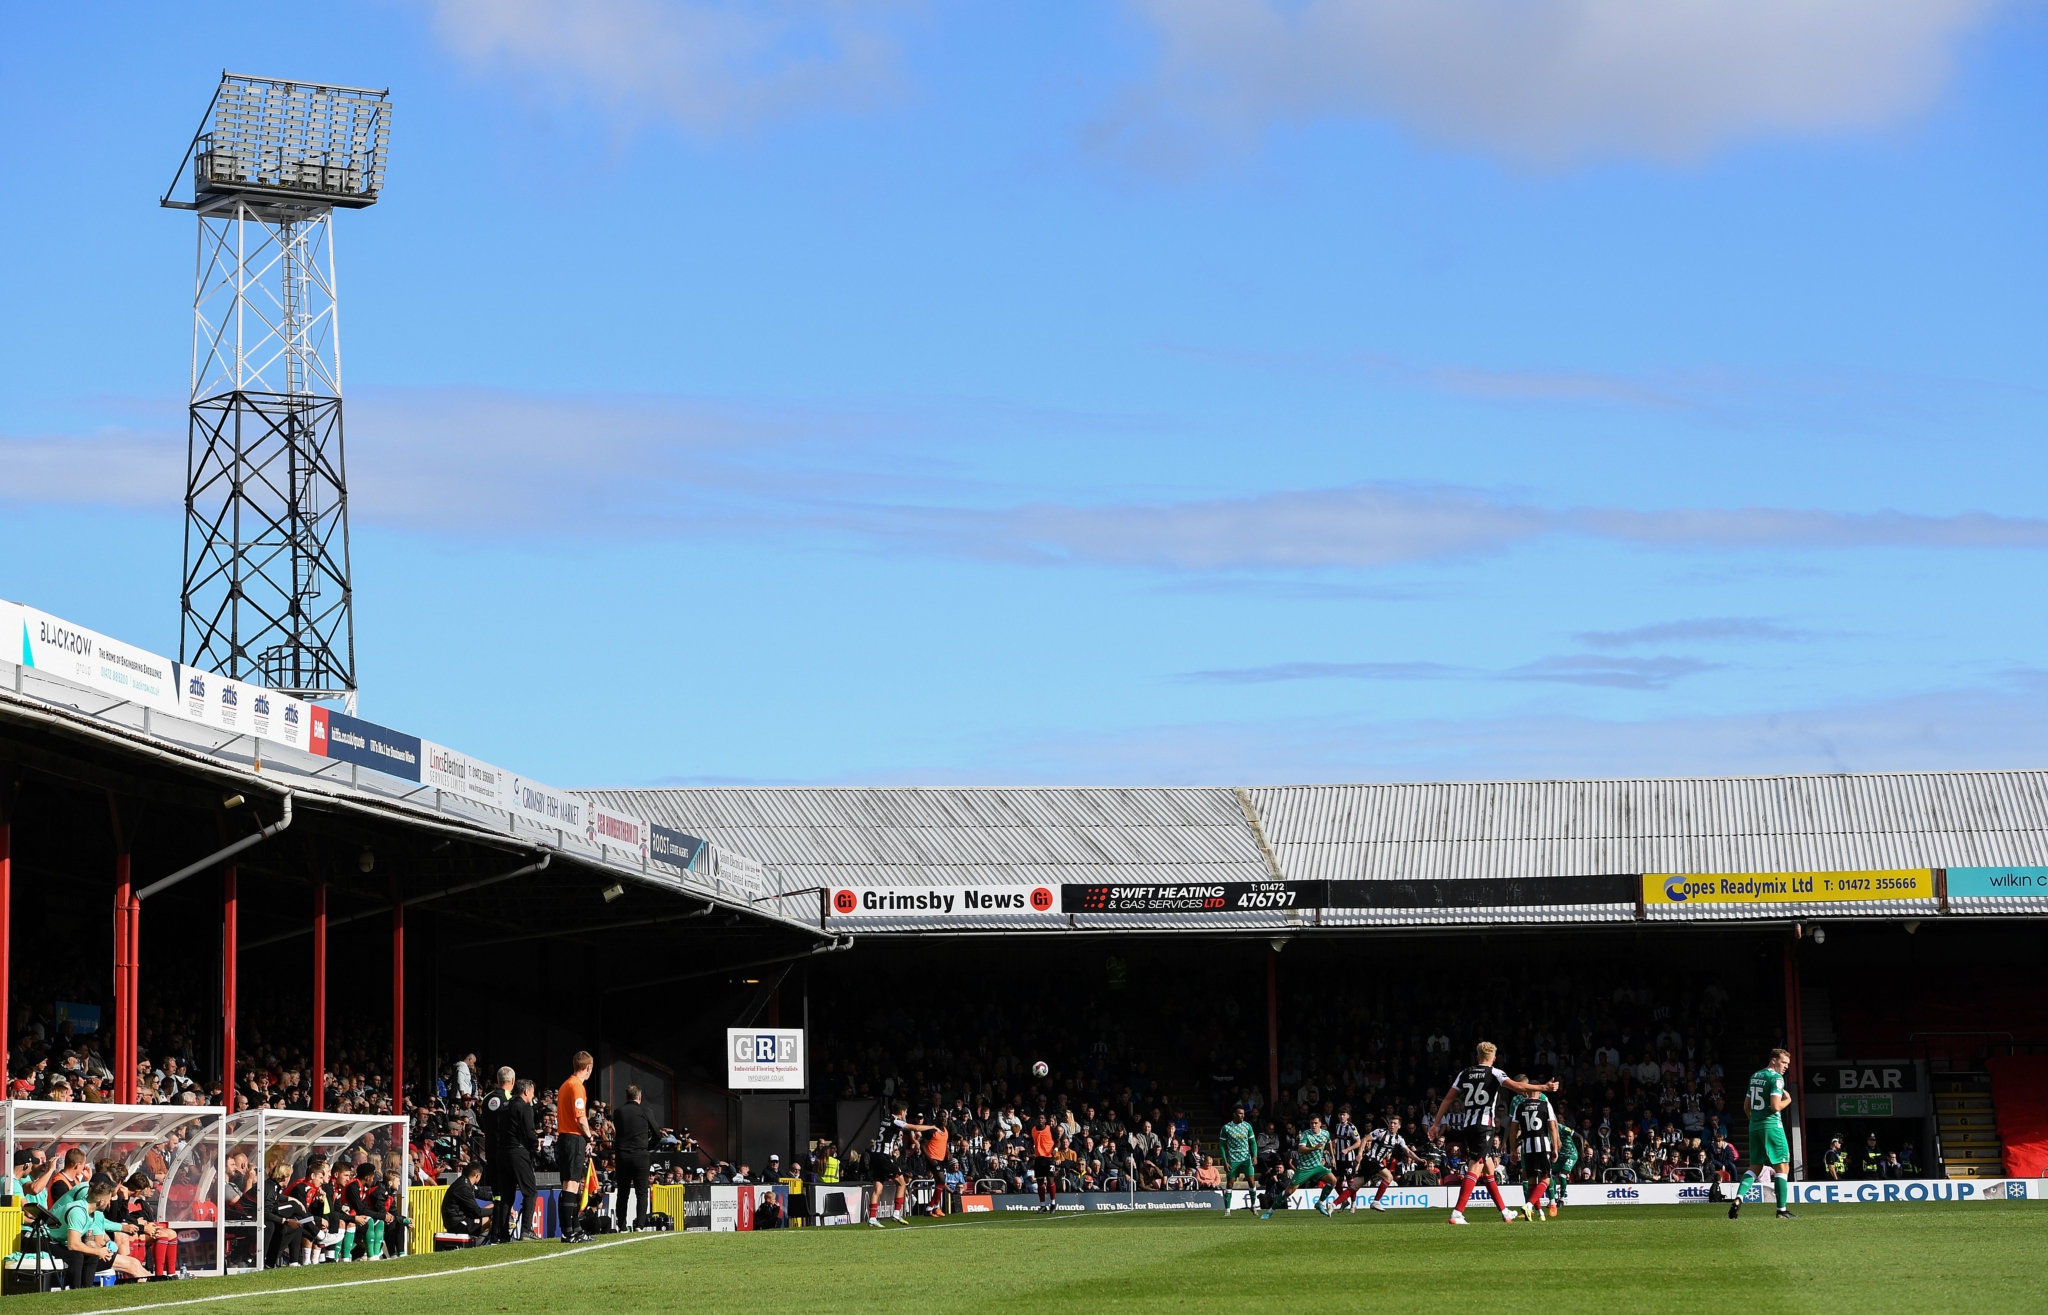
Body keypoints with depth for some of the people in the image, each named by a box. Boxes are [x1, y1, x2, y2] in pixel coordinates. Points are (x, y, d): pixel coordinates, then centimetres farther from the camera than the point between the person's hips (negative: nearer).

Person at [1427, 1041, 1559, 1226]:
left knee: (1489, 1168, 16)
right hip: (1484, 1126, -6)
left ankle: (1505, 1212, 24)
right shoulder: (1494, 1074, -1)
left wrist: (1436, 1124, 17)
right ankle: (1457, 1213, -21)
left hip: (1466, 1127, 6)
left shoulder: (1464, 1074, 14)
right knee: (1475, 1168, -9)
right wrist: (1544, 1088, -12)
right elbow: (1516, 1086, -15)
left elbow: (1447, 1099, 13)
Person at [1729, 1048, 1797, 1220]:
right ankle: (1782, 1210, -4)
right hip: (1771, 1125, -8)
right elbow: (1775, 1106, -20)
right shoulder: (1776, 1078, -11)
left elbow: (1747, 1106, 19)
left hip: (1754, 1126, 8)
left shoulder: (1755, 1076, 14)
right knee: (1782, 1166, -1)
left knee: (1755, 1168, 13)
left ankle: (1738, 1198, -8)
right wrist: (1788, 1100, -1)